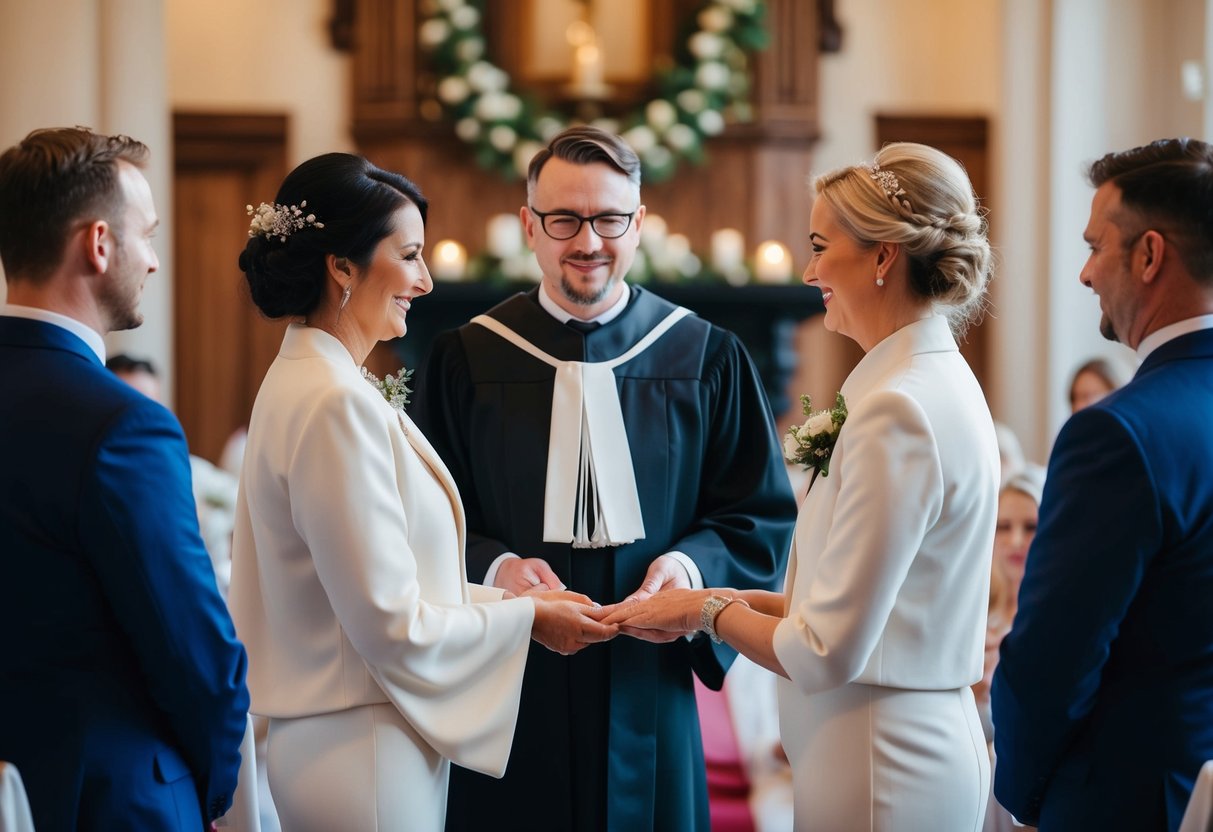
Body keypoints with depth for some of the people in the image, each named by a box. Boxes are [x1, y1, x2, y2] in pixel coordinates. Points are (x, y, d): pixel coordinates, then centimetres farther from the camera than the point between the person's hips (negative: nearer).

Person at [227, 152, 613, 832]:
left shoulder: (302, 384, 10)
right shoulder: (334, 404, -19)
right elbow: (391, 625, -19)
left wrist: (505, 596, 9)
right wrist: (526, 619, -8)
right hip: (363, 752, -10)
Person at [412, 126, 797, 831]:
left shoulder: (707, 360, 4)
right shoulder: (465, 362, 2)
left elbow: (762, 516, 4)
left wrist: (693, 563, -15)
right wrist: (494, 567, -17)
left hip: (650, 689, 1)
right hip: (508, 694, 0)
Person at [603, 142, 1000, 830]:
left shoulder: (896, 410, -20)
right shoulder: (944, 383, 9)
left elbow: (825, 655, -20)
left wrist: (709, 611, -4)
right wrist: (746, 602, 7)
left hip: (881, 770, -9)